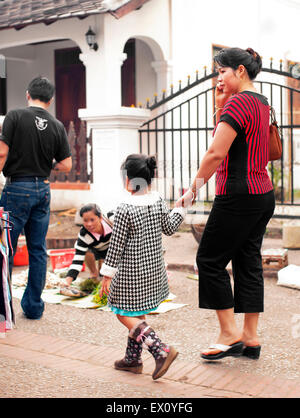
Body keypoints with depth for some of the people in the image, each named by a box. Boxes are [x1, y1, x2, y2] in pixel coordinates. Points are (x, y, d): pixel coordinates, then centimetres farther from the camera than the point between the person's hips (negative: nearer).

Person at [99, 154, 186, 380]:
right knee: (137, 314, 19)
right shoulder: (159, 202, -1)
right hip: (154, 268, 7)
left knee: (125, 315, 2)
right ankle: (133, 359, 27)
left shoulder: (125, 209, -18)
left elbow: (116, 244, -14)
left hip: (131, 272, -7)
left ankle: (162, 351, -11)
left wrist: (107, 274, -7)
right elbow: (169, 228, 11)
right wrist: (181, 208, 22)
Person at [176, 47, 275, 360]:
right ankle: (250, 338, 16)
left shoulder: (238, 102, -15)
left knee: (210, 260, 1)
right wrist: (220, 107, 12)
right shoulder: (261, 102, 15)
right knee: (248, 263, 11)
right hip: (263, 194, 9)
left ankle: (229, 334, 4)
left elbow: (216, 153, -21)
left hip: (238, 195, -9)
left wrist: (193, 188, -12)